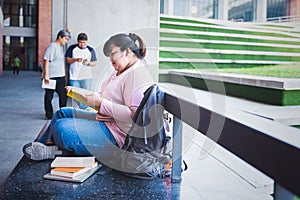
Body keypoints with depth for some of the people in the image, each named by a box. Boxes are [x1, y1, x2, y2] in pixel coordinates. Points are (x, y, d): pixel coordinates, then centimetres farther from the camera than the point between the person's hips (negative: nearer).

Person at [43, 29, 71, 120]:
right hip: (51, 77, -8)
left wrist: (67, 33, 19)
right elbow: (46, 61, -16)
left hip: (60, 76, 9)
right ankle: (49, 115, 13)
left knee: (63, 95, 10)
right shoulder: (52, 47, -12)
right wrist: (46, 75, -20)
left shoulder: (61, 46, 13)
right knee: (49, 96, 4)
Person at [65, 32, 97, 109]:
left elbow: (94, 63, 6)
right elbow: (67, 60, 1)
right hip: (74, 77, 0)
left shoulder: (91, 50, 5)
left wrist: (88, 63, -15)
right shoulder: (72, 48, 3)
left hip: (86, 77, 0)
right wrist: (75, 59, -17)